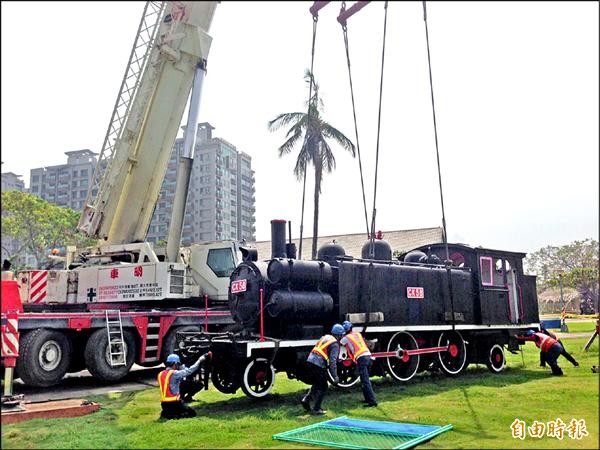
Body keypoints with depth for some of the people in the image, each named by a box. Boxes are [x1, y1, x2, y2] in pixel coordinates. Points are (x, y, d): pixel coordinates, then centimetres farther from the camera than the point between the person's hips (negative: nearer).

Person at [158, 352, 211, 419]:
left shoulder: (160, 374, 8)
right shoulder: (174, 373, -13)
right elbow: (189, 371, -7)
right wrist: (199, 360, 4)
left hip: (164, 404, 7)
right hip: (174, 403, -7)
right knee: (192, 413, 6)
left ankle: (166, 413, 4)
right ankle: (174, 416, -13)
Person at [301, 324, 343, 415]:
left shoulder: (325, 337, 18)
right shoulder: (335, 344, -5)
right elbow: (332, 361, -14)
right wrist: (335, 376, -14)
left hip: (309, 361, 7)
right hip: (318, 366, -7)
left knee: (316, 385, 25)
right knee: (323, 388, 8)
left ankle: (306, 400, 12)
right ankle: (316, 409, 7)